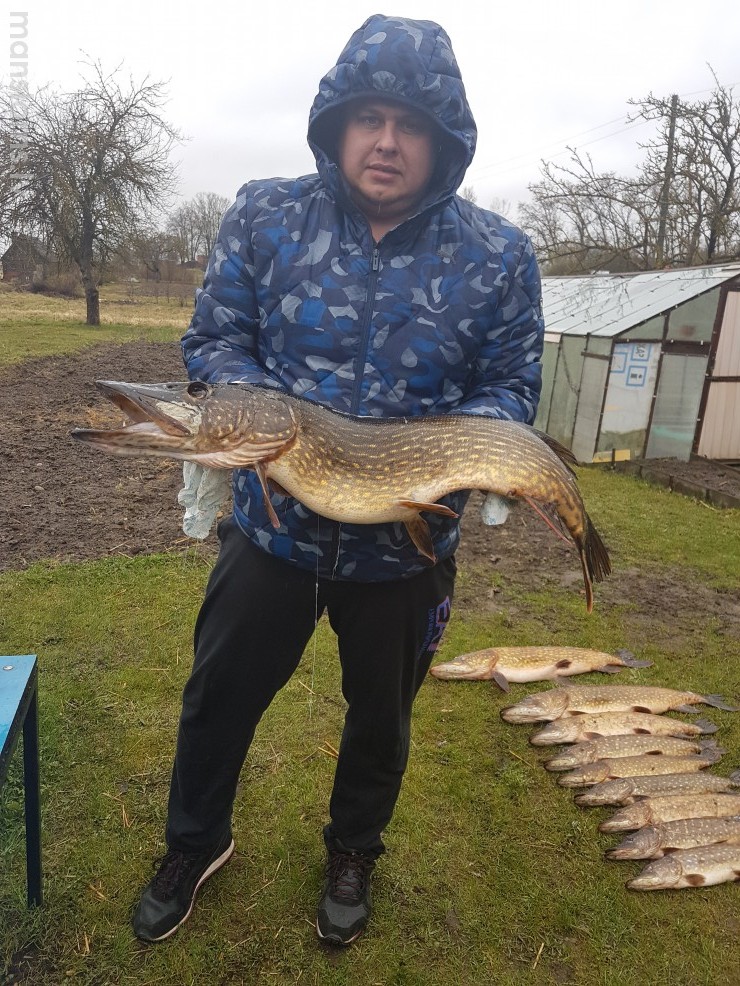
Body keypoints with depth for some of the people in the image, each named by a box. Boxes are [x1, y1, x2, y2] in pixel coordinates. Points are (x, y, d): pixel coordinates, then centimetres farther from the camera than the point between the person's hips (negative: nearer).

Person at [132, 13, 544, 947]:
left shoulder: (499, 256, -10)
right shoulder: (264, 216, -7)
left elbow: (510, 388, -4)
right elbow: (212, 339, -3)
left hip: (405, 548, 0)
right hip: (271, 527, 1)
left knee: (380, 713, 22)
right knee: (218, 698, 17)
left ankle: (353, 850, 53)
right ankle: (194, 843, 49)